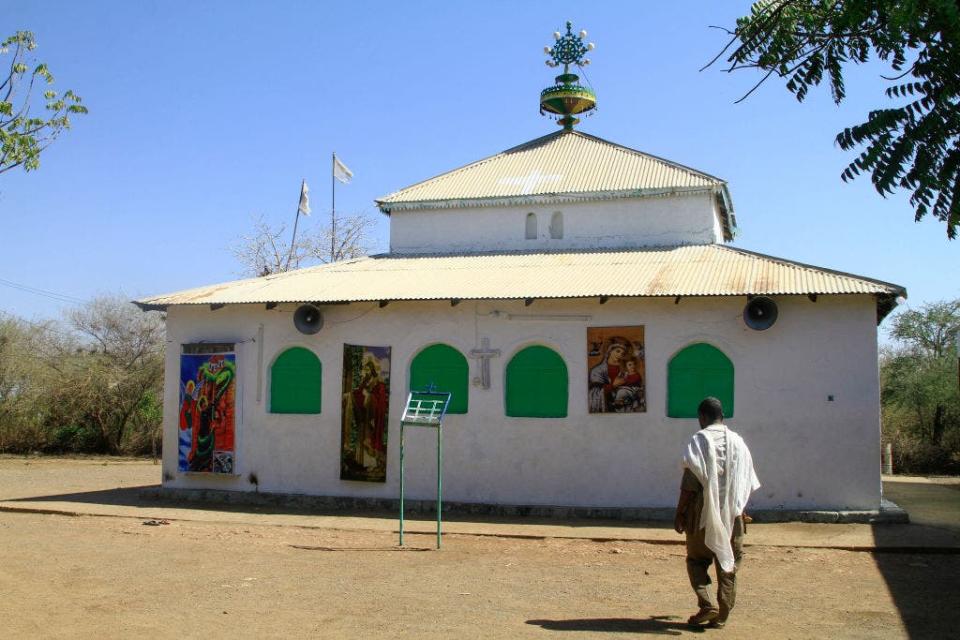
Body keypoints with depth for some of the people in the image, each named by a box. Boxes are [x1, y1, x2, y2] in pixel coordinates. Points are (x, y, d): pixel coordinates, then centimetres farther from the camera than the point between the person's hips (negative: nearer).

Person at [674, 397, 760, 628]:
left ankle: (706, 604, -6)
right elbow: (748, 483, 10)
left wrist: (679, 513, -8)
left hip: (703, 512, -4)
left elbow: (690, 481, -13)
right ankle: (722, 616, 12)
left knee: (696, 559, 10)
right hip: (732, 513, 4)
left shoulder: (699, 440, -8)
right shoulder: (737, 442, 6)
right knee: (728, 565, 11)